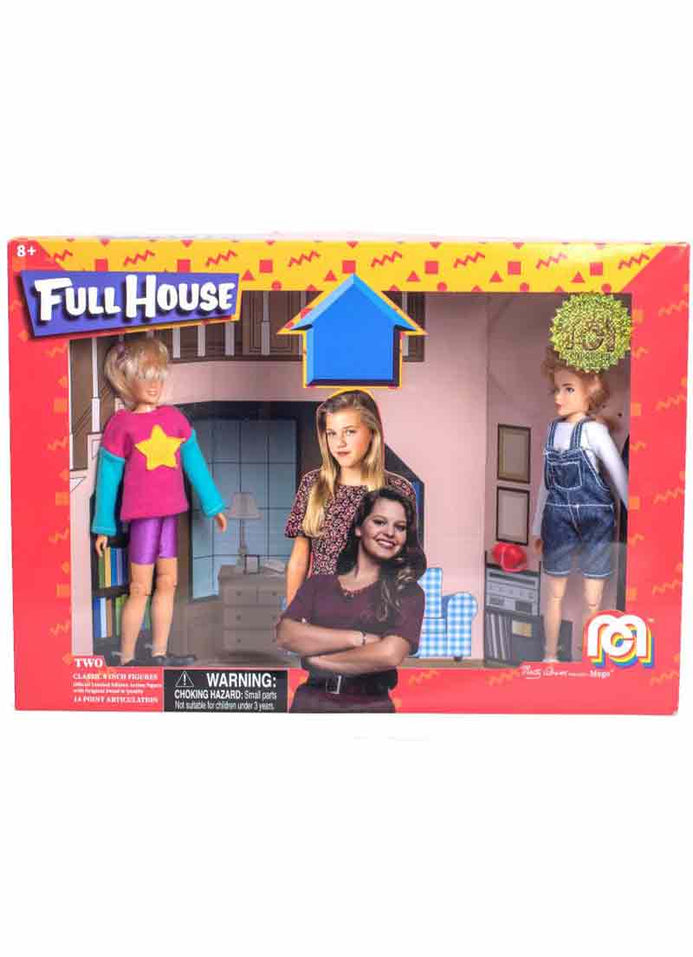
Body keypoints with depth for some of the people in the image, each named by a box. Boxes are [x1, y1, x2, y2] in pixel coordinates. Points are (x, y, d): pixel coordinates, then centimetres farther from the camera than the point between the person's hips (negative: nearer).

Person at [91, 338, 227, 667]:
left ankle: (159, 654, 23)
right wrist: (103, 527, 1)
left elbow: (195, 463, 12)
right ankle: (126, 659, 11)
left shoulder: (174, 417, 7)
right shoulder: (121, 424, -6)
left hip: (170, 513, 6)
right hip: (142, 515, -5)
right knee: (140, 588, -2)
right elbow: (108, 476, -1)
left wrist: (213, 505, 14)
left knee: (168, 582, 11)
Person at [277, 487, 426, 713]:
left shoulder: (407, 592, 3)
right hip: (310, 700, 2)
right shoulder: (318, 583, 11)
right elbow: (285, 635, -3)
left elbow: (390, 654, -11)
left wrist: (315, 658, -3)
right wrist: (358, 638, -10)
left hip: (369, 704, -1)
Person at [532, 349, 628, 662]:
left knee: (592, 601, 5)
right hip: (558, 521, 5)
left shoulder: (593, 430, -13)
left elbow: (620, 477, -10)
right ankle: (550, 655, 28)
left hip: (595, 519, -4)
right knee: (555, 593, 13)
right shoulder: (553, 428, 4)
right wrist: (537, 527, 17)